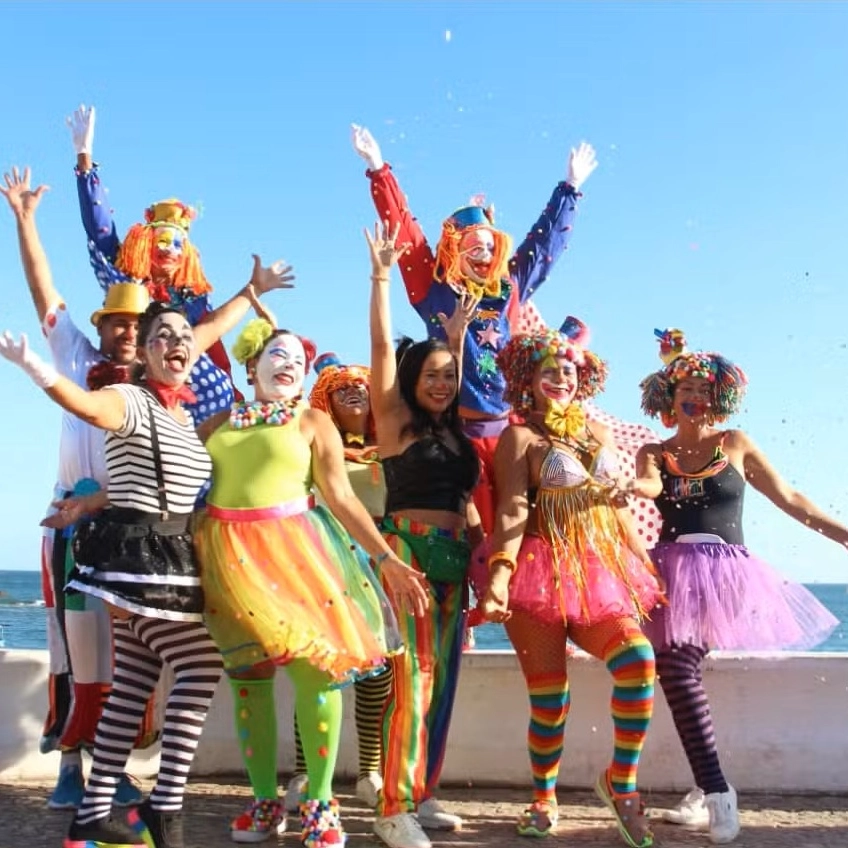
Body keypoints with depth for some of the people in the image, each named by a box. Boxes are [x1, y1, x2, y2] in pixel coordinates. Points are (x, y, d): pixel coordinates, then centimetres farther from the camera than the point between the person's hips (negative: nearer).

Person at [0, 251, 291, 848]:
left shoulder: (183, 412, 13)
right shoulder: (132, 402, -10)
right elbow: (83, 402, -34)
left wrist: (252, 293, 39)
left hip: (167, 561, 9)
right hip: (140, 557, -9)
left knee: (133, 687, 8)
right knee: (201, 667, -11)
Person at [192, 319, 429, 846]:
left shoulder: (313, 420, 7)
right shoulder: (220, 423, 15)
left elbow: (342, 497, 1)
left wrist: (387, 559, -8)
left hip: (292, 547, -2)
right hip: (229, 553, 2)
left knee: (313, 664, -8)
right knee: (245, 675, 5)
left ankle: (319, 803, 4)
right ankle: (265, 801, 16)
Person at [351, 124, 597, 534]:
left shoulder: (508, 290, 13)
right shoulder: (434, 289, 4)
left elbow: (545, 241, 24)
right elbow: (405, 231, 3)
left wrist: (570, 186, 30)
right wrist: (378, 169, 1)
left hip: (508, 426, 4)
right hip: (457, 428, -4)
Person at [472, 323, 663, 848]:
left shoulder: (599, 434, 18)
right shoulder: (520, 436, 2)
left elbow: (619, 509, 22)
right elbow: (512, 510, -10)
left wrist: (647, 566, 17)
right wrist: (499, 574, -24)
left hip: (601, 569, 4)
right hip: (542, 568, -4)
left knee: (639, 658, -19)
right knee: (549, 695, -2)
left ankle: (622, 780, -2)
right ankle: (544, 802, 19)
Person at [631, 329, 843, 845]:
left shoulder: (736, 445, 10)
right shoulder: (654, 453, 12)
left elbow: (790, 499, 11)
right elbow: (651, 483, -11)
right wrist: (636, 487, -36)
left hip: (727, 571, -3)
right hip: (674, 571, 3)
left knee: (679, 665, -20)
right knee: (673, 666, -12)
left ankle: (710, 792, -15)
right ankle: (715, 792, -7)